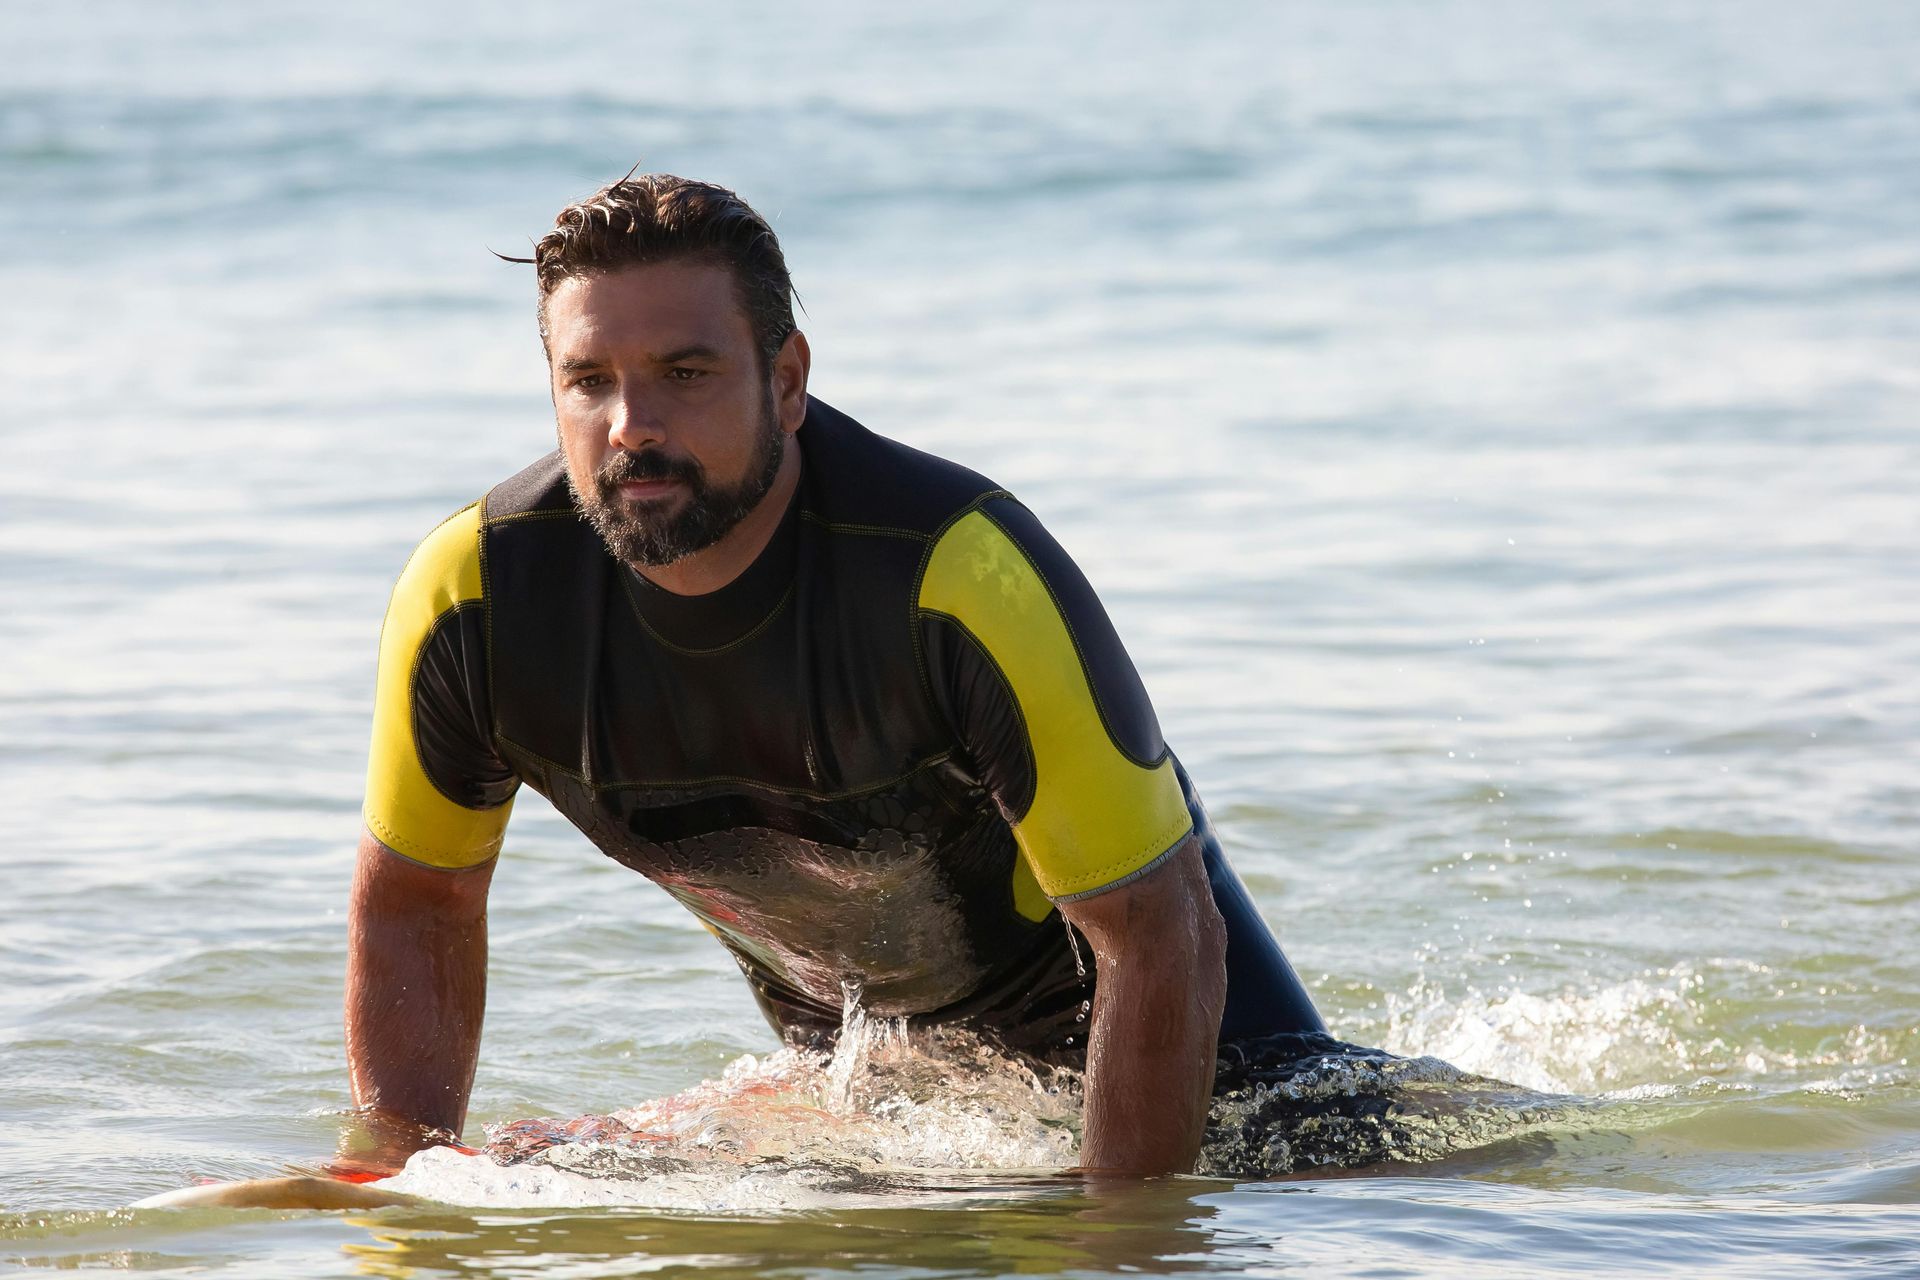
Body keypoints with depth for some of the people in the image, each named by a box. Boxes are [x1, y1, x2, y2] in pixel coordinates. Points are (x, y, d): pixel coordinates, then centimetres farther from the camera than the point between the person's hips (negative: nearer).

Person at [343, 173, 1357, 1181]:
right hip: (838, 1029, 4)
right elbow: (412, 901, -6)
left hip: (1072, 978, -4)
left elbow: (1159, 934, -33)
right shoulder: (470, 595, -26)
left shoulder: (967, 575, -40)